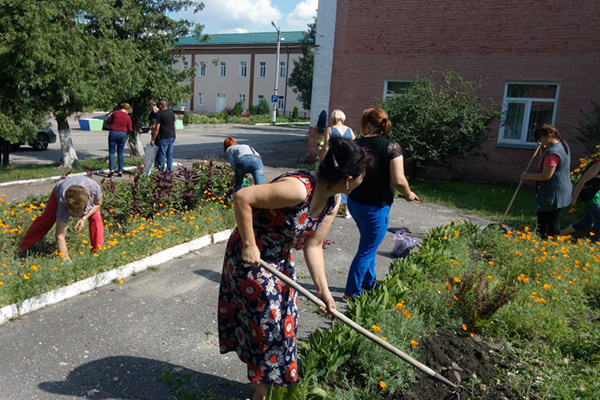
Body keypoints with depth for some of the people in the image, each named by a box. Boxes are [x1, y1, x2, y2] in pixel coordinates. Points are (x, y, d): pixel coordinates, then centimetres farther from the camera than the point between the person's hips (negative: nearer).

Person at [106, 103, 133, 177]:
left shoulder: (115, 112, 0)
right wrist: (127, 135, 20)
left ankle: (111, 170, -11)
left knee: (111, 152, 1)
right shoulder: (128, 117, 2)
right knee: (120, 153, 9)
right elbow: (130, 130, 1)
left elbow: (108, 121, 5)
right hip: (123, 134, 1)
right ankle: (120, 171, 8)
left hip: (113, 133, -1)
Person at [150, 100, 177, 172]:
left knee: (162, 155, -2)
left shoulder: (160, 114, -10)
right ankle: (169, 171, 13)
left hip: (164, 137, -7)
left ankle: (161, 171, -1)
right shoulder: (172, 113, 11)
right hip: (172, 136, 7)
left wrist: (153, 139, -6)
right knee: (170, 154, 10)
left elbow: (157, 128, -11)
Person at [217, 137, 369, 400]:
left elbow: (313, 245, -1)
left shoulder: (333, 202, -6)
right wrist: (249, 246, -29)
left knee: (282, 321, 20)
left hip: (280, 259, 8)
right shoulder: (299, 189, -34)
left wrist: (322, 288, -5)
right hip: (251, 259, -8)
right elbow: (242, 198, -34)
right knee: (266, 326, 5)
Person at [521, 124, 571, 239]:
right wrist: (543, 148, 7)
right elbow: (546, 163, 21)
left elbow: (546, 176, -24)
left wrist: (528, 176, -12)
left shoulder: (553, 152, -24)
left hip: (552, 195, -11)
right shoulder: (562, 145, 9)